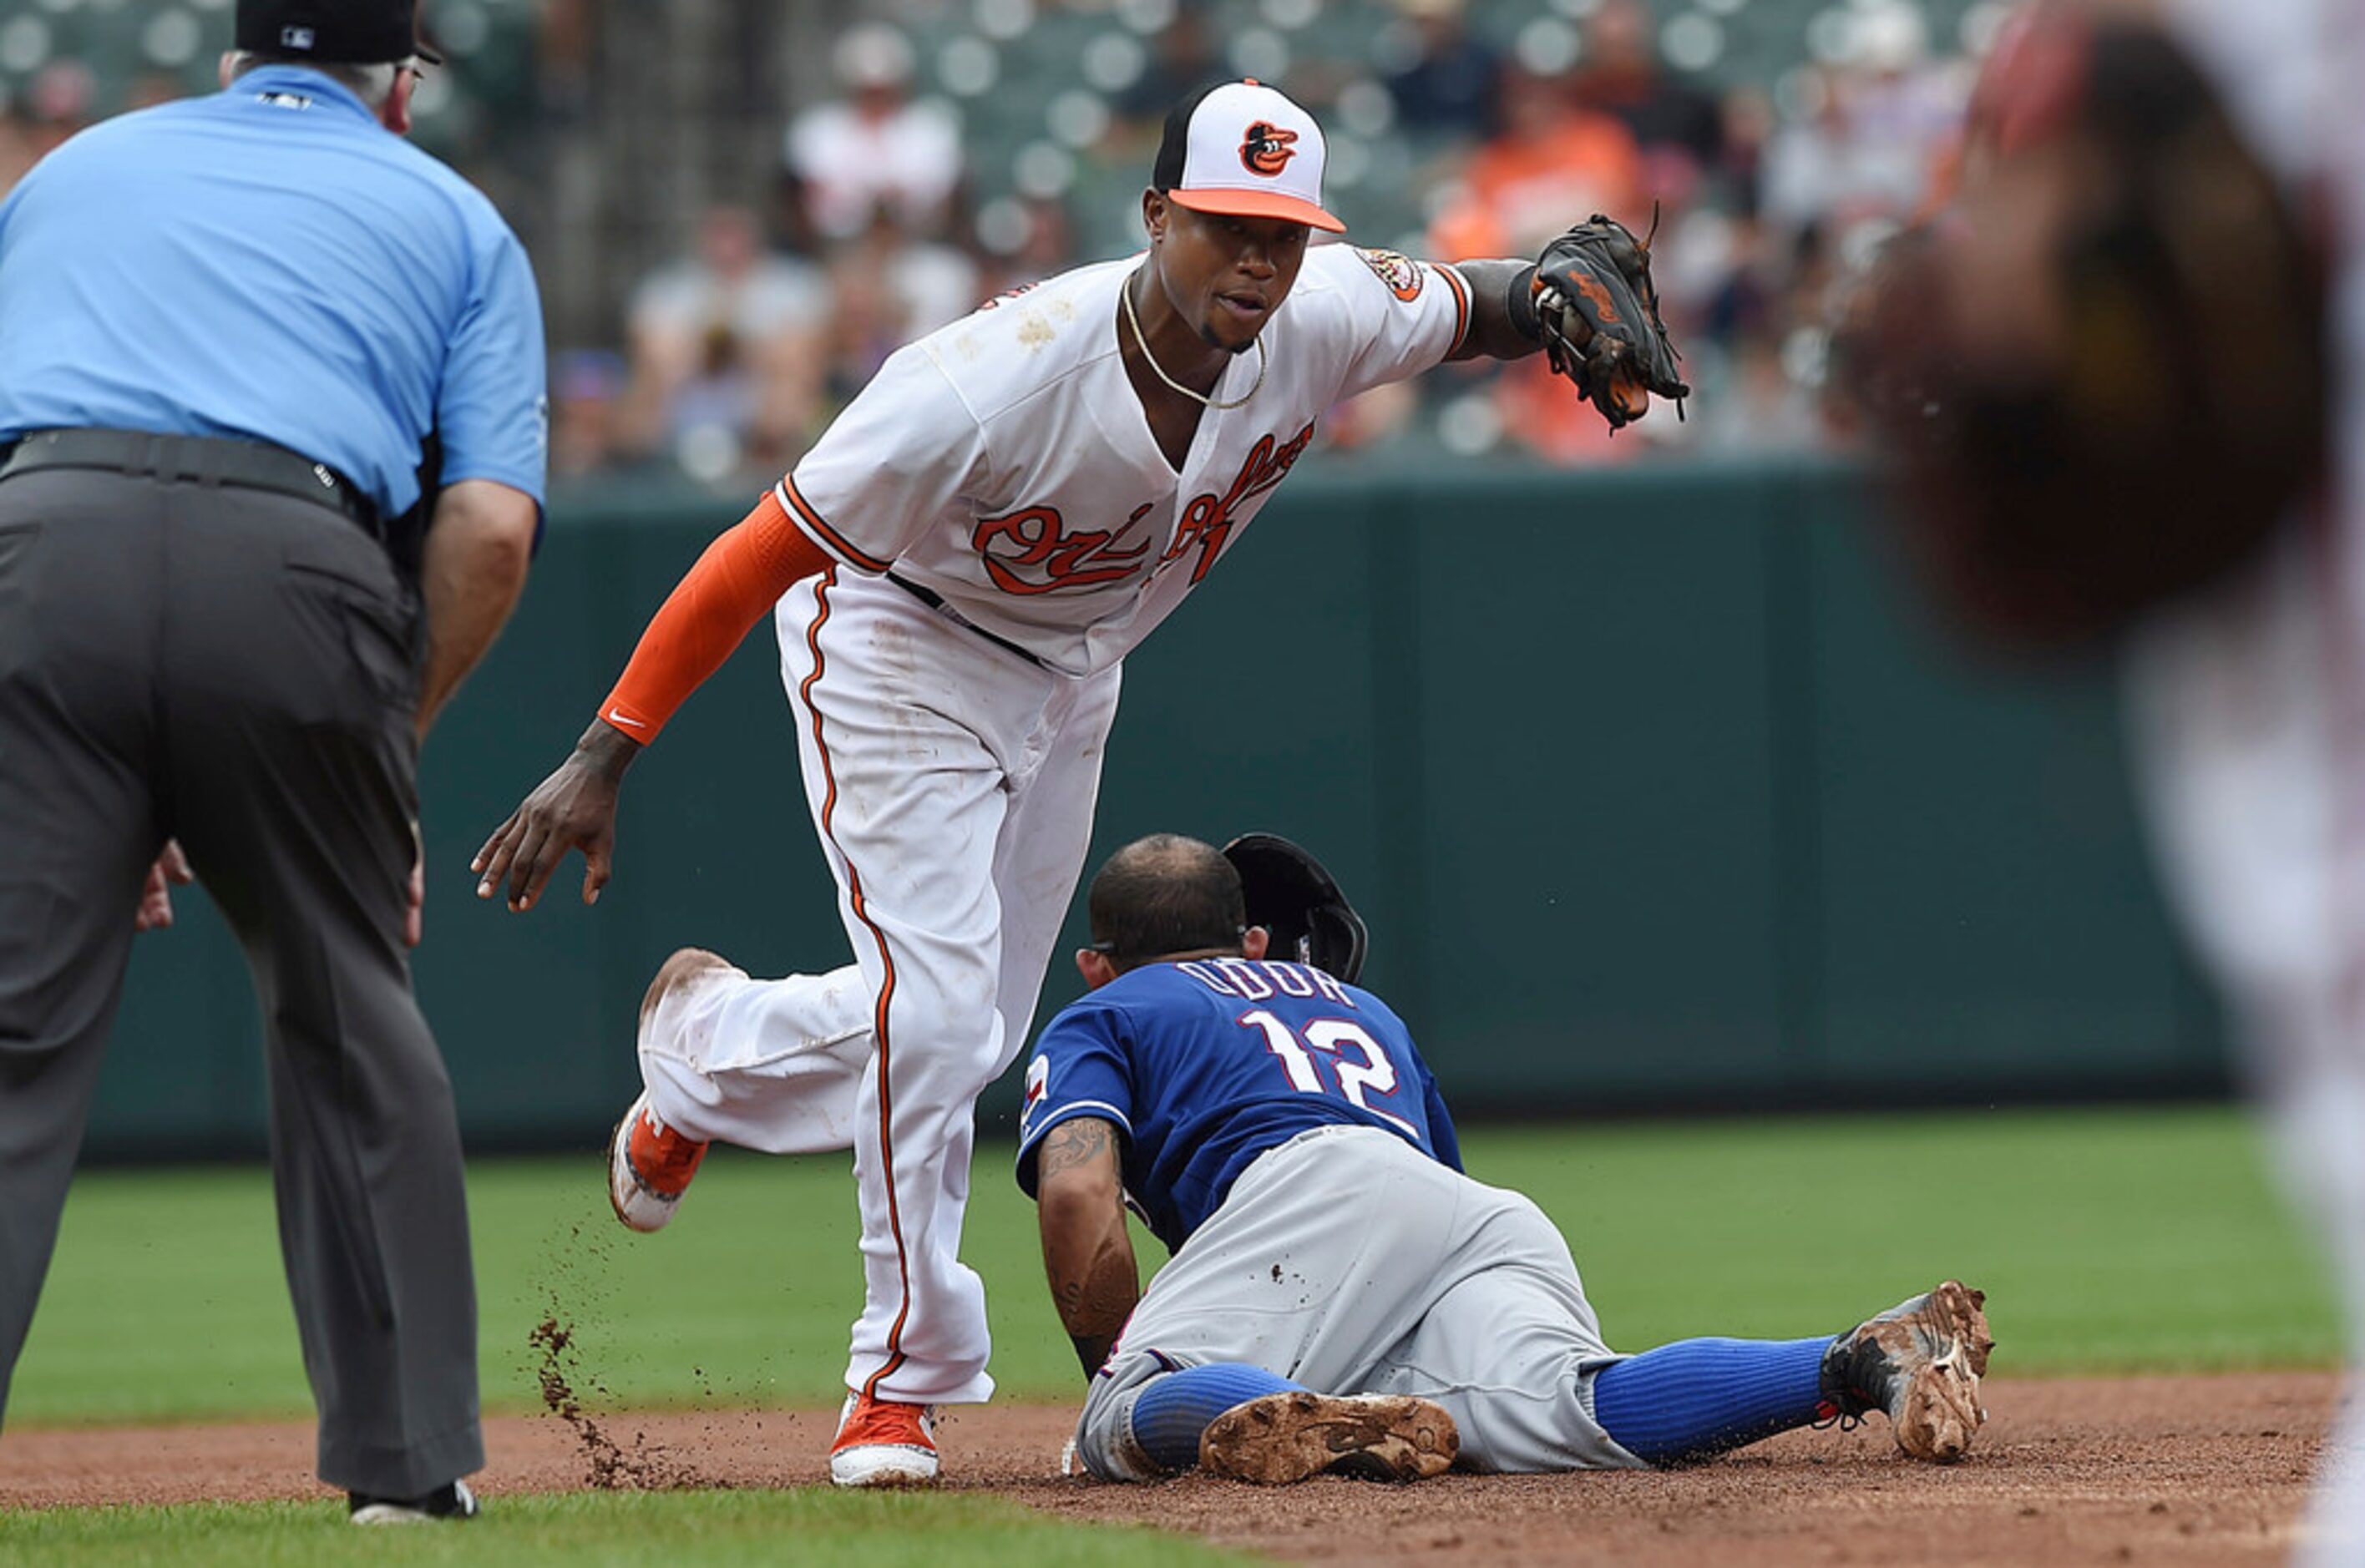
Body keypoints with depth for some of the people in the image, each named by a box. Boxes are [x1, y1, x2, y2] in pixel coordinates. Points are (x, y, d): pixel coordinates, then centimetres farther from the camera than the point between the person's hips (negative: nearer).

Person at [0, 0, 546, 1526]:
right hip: (298, 564, -1)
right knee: (350, 1019, 16)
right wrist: (391, 746, 18)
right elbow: (494, 525, 8)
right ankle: (411, 1455, 19)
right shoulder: (453, 221, 25)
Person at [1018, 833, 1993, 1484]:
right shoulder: (1357, 1004, 45)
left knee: (1123, 1429, -19)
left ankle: (1352, 1430, -49)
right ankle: (1862, 1362, -46)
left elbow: (1077, 1192, 5)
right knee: (1560, 1414, -24)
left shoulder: (1098, 1020, 26)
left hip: (1315, 1192, -5)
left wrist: (1125, 1390, 12)